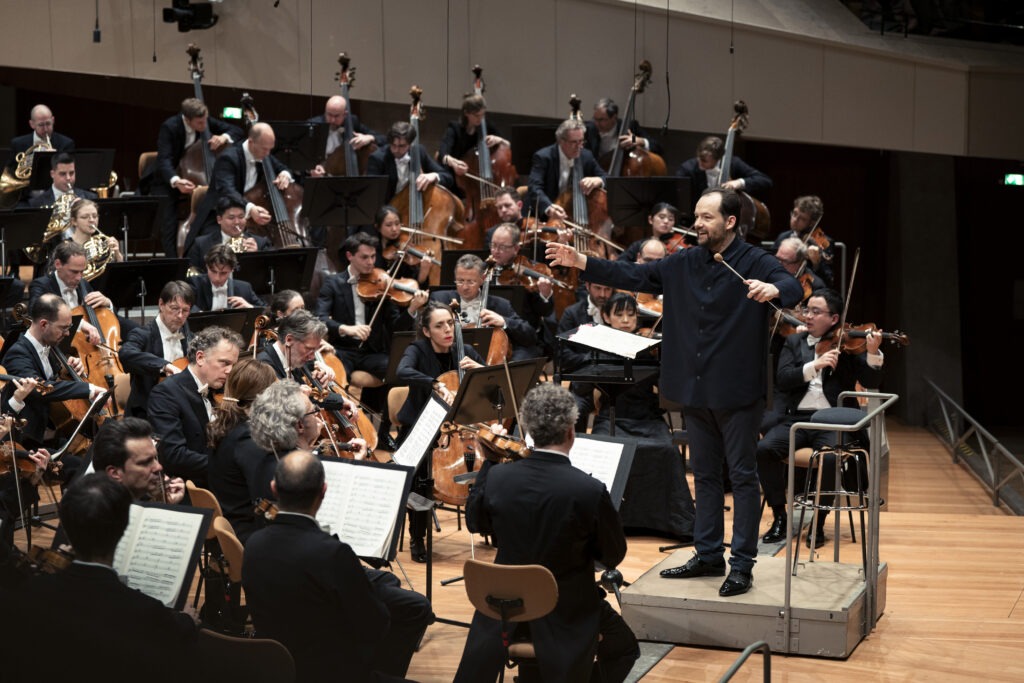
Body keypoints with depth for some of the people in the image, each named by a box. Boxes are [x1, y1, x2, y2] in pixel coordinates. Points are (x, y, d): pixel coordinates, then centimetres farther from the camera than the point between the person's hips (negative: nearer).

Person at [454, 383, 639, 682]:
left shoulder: (497, 477, -15)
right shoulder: (591, 491, -25)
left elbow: (474, 522, 8)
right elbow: (614, 556, -9)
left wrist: (489, 460, 9)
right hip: (567, 611, -3)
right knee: (624, 649, 25)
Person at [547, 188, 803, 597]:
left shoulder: (755, 263, -9)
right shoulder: (684, 264, 8)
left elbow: (793, 288, -25)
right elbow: (635, 276, 9)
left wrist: (773, 289, -49)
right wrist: (582, 264, 0)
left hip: (738, 392, -6)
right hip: (695, 391, 6)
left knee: (742, 475, 1)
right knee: (704, 474, 14)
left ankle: (742, 565, 7)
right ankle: (708, 556, 25)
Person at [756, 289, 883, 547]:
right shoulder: (794, 341, 14)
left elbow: (870, 382, -3)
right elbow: (782, 379, -2)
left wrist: (873, 354, -21)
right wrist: (814, 365, -16)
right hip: (795, 419, 2)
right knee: (764, 449, -25)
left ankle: (819, 522, -12)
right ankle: (779, 518, -9)